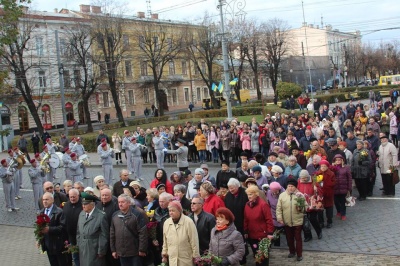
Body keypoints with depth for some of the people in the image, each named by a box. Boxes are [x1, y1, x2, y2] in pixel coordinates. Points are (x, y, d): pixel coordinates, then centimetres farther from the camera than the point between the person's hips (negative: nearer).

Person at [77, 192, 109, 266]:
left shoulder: (101, 216, -14)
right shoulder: (81, 214, 5)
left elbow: (104, 236, -11)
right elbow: (78, 231, 15)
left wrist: (101, 251, -10)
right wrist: (78, 245, 11)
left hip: (94, 251, -5)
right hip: (82, 250, 5)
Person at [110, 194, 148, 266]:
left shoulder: (137, 214, -9)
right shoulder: (115, 215, 8)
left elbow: (143, 233, -12)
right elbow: (112, 234, 12)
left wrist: (142, 249, -14)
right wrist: (113, 250, 10)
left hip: (135, 252, -5)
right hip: (121, 252, 5)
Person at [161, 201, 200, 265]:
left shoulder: (188, 222, -13)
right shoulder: (166, 223, 2)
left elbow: (194, 241, -9)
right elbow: (165, 241, 12)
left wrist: (195, 257, -7)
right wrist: (164, 254, 15)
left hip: (186, 260, -4)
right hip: (172, 260, 4)